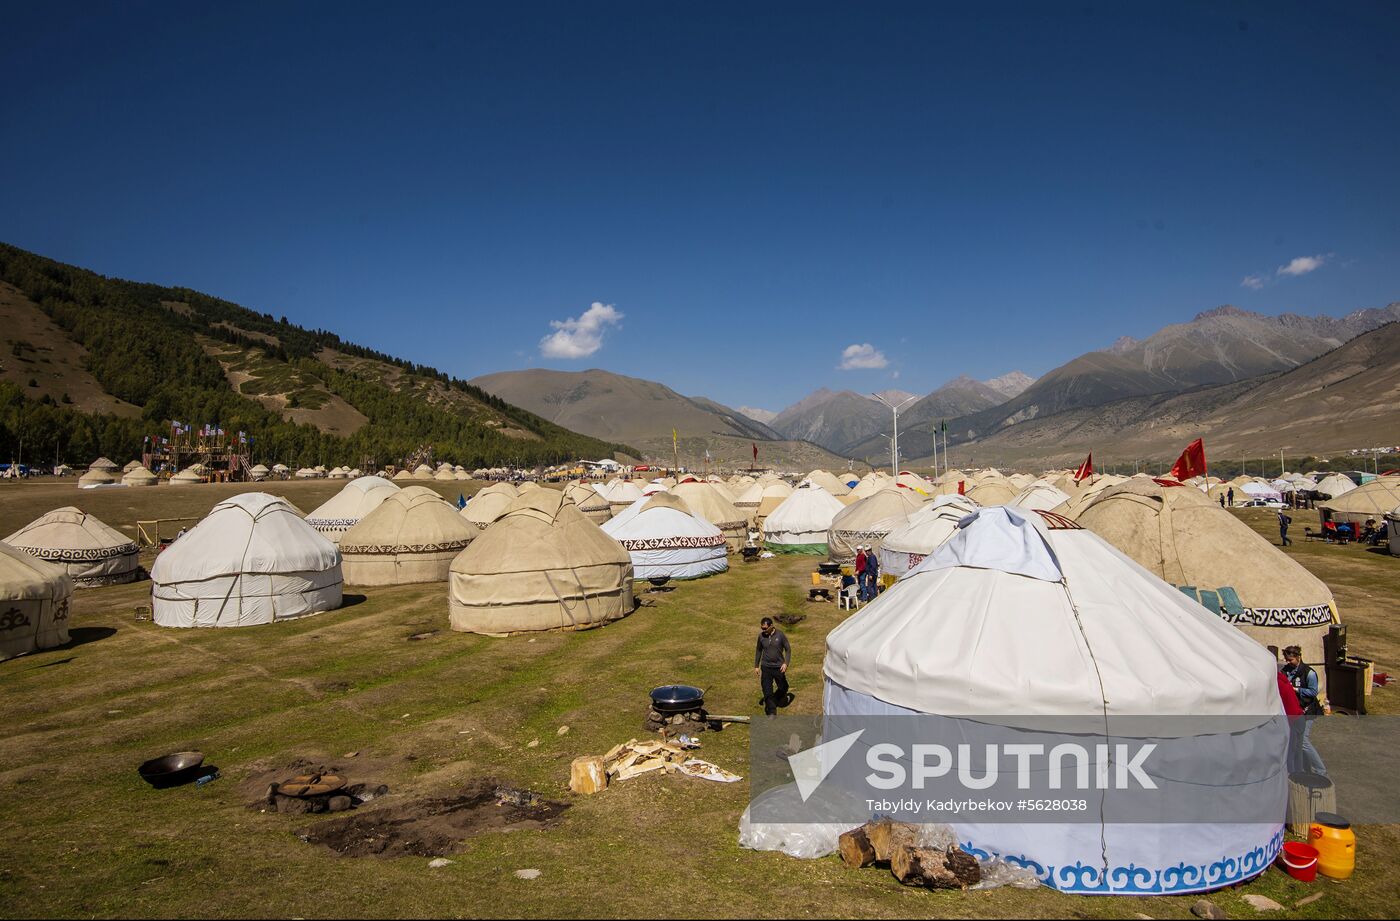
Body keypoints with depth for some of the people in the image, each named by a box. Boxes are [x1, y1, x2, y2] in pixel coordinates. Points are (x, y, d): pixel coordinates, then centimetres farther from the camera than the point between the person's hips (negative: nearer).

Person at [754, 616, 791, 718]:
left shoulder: (780, 635, -13)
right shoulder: (761, 636, -5)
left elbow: (788, 649, -4)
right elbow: (758, 650, 8)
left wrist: (786, 663, -15)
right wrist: (756, 666, 9)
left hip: (779, 667, -1)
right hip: (766, 667, 1)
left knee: (783, 688, 15)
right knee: (767, 691, -3)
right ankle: (771, 713, 5)